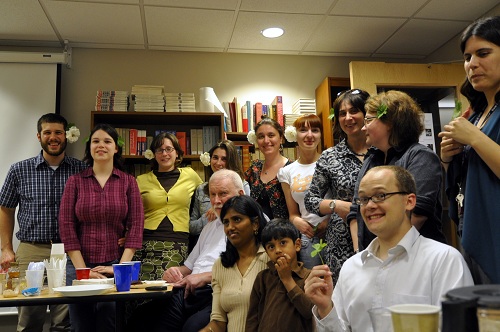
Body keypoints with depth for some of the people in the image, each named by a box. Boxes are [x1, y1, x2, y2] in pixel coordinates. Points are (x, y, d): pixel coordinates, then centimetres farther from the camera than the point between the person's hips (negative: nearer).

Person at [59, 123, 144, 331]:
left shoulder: (128, 182, 4)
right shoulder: (75, 181, 4)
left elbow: (136, 226, -2)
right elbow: (66, 226, -2)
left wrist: (121, 267, -11)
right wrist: (83, 270, -10)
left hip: (115, 267, 0)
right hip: (80, 267, 1)